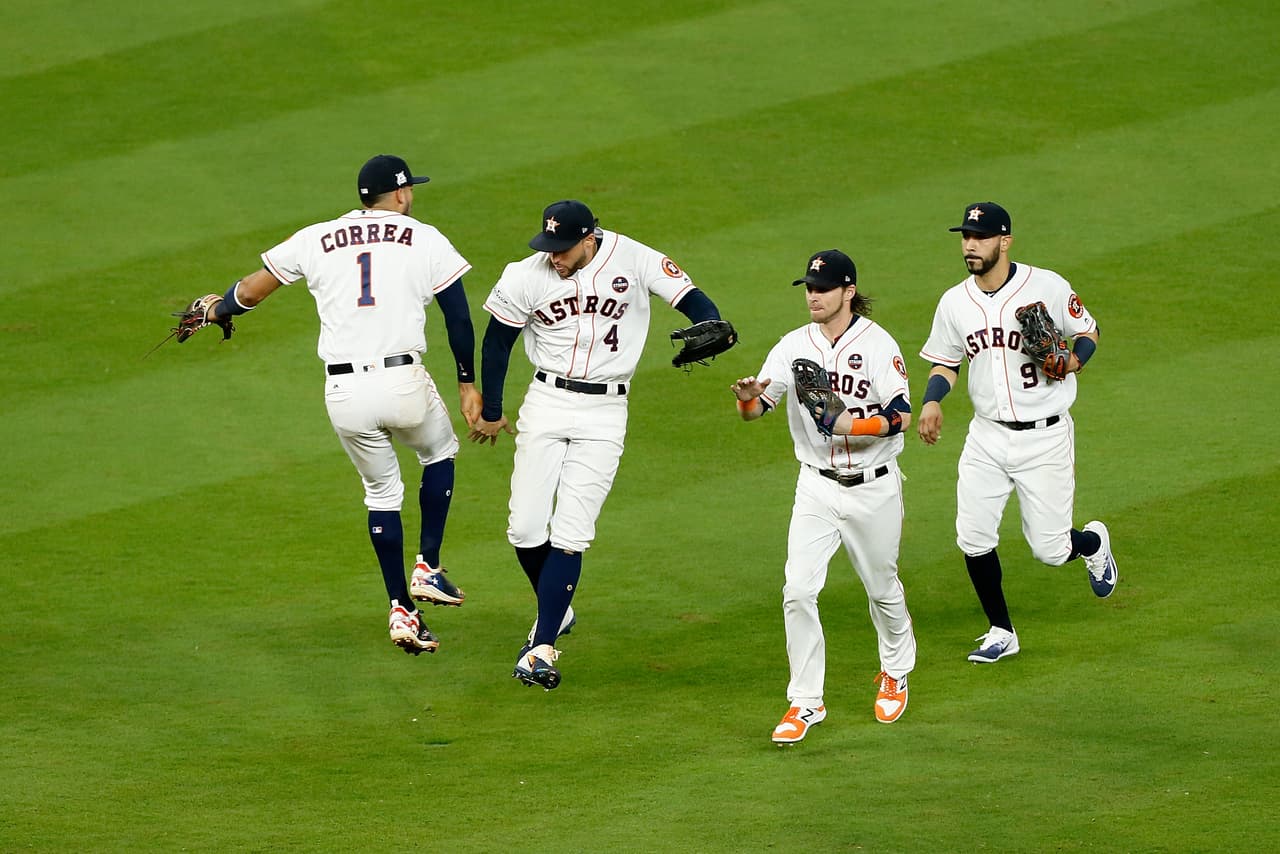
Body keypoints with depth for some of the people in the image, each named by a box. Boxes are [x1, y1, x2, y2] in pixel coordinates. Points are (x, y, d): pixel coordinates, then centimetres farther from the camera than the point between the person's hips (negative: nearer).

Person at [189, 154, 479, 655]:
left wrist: (218, 311, 37)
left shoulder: (315, 240, 10)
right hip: (403, 384, -2)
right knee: (439, 453, 28)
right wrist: (467, 383, 14)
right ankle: (428, 568, 16)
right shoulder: (425, 240, 5)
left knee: (381, 492, 20)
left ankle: (401, 610, 13)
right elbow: (458, 317, 3)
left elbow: (250, 290, 15)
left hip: (343, 395, 2)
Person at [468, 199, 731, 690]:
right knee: (526, 528, -2)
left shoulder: (634, 261, -10)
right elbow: (497, 342, 7)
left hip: (604, 414, -2)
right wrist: (491, 413, 15)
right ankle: (558, 610, 27)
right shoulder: (527, 276, -6)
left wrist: (711, 327, -34)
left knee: (570, 534, -8)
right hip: (546, 404, 2)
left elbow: (691, 300, -11)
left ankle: (543, 647, -6)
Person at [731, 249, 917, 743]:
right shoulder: (795, 346, 0)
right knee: (798, 590, -11)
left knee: (882, 588, 14)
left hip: (874, 489, -2)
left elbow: (900, 417, -16)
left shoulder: (877, 345, -10)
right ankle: (805, 703, -4)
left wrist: (845, 424, -28)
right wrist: (747, 396, -31)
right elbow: (756, 408, -8)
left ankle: (896, 673, 41)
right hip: (817, 487, 2)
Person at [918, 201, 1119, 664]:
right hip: (987, 436, 4)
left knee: (1050, 549, -1)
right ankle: (1001, 633, 15)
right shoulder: (955, 303, 2)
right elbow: (946, 362, 14)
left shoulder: (1047, 287, -11)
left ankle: (1093, 542, 36)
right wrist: (932, 401, -4)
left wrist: (1075, 358, -19)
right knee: (973, 539, -4)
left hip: (1045, 438, -4)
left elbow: (1088, 331, 2)